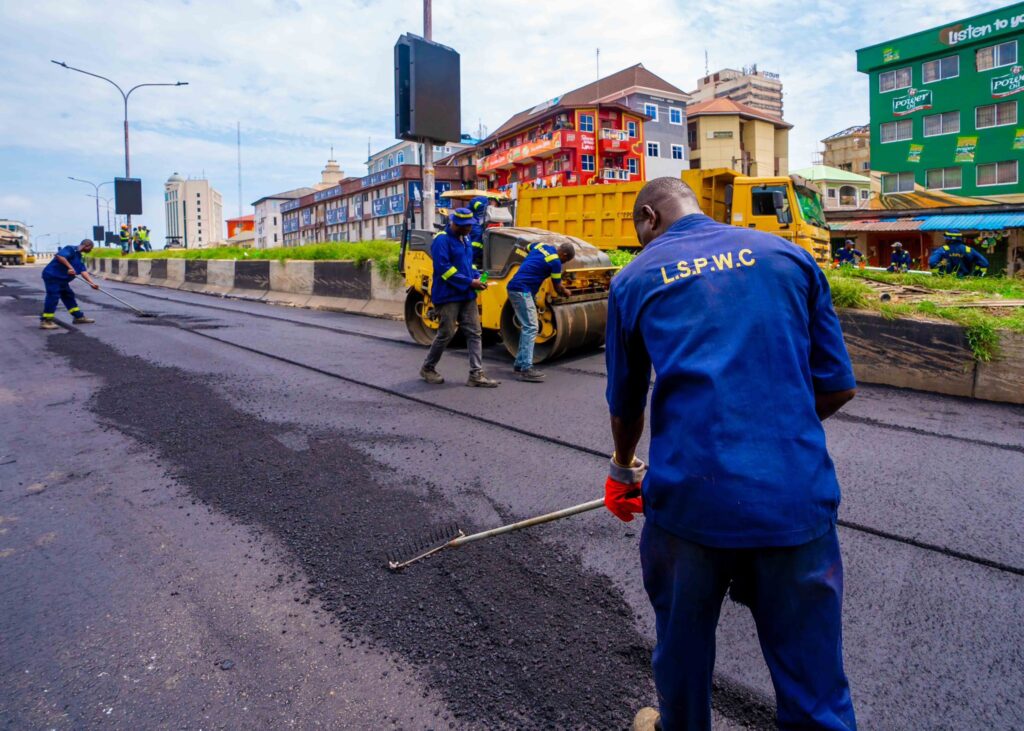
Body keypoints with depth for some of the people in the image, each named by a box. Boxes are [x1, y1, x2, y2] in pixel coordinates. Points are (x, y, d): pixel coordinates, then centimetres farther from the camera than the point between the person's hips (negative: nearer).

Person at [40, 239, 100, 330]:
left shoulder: (79, 257, 14)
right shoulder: (71, 249, -13)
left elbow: (83, 271, 5)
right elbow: (59, 255, -32)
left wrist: (92, 283, -7)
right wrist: (70, 267, -35)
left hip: (61, 278, 10)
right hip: (52, 276, -10)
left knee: (69, 296, 16)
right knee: (53, 297, -12)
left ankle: (79, 317, 26)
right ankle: (45, 321, -7)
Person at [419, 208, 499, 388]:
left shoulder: (465, 238, 14)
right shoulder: (442, 240, -13)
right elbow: (443, 269, -20)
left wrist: (476, 277, 1)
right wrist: (469, 282, -20)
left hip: (467, 295, 8)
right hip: (448, 296, -8)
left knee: (474, 333, 2)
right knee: (446, 334, 1)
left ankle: (476, 375, 3)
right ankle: (427, 368, 21)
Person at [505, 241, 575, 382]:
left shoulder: (540, 245, 12)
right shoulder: (555, 262, -9)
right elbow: (558, 288, 2)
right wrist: (566, 293, 24)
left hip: (515, 288, 10)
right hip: (522, 291, -10)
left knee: (527, 327, 15)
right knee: (531, 328, -12)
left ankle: (520, 363, 19)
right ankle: (526, 369, -16)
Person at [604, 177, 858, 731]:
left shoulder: (635, 279, 6)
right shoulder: (787, 255, 9)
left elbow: (624, 405, 15)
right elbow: (838, 388, 8)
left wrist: (622, 471, 34)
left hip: (689, 497, 0)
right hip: (797, 497, 1)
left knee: (683, 646, 24)